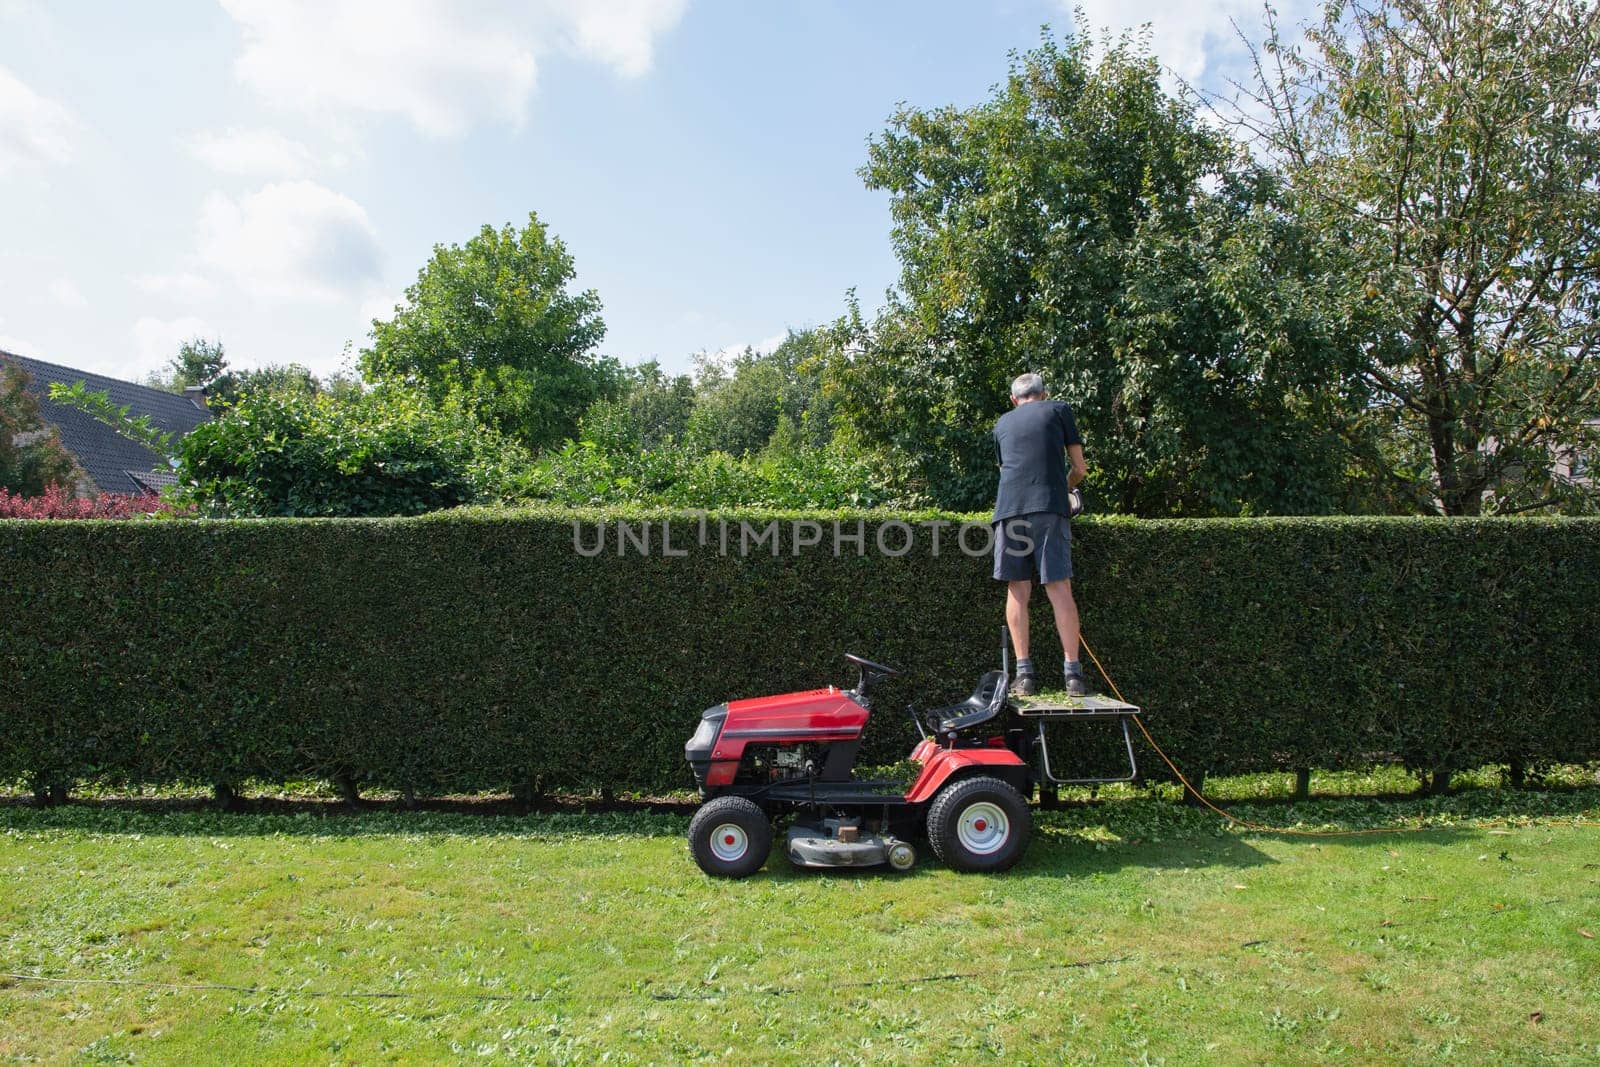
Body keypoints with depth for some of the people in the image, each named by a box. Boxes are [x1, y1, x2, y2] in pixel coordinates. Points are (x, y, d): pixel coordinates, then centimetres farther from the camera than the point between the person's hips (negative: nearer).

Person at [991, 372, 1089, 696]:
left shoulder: (1003, 422, 24)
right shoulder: (1059, 410, 16)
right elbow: (1080, 469, 16)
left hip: (1009, 508, 2)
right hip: (1049, 507, -2)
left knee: (1018, 590, 4)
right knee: (1059, 587, -3)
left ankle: (1024, 671, 1)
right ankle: (1072, 671, -5)